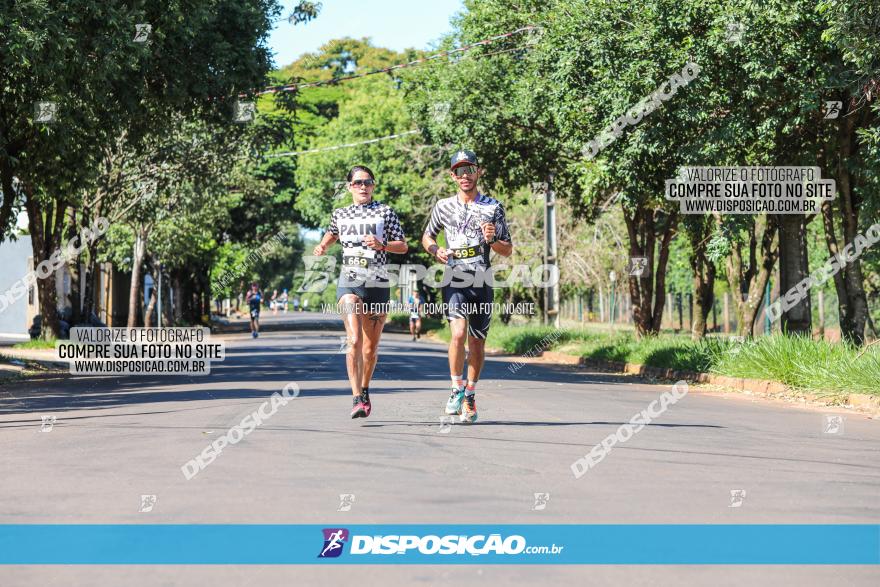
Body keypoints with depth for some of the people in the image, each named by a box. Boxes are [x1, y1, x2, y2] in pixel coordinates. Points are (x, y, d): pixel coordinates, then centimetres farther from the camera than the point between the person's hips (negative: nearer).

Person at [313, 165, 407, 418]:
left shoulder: (385, 212, 4)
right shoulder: (340, 214, 10)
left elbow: (403, 246, 4)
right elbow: (333, 233, 31)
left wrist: (381, 244, -14)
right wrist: (322, 246, 11)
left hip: (378, 284, 0)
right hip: (349, 282, 0)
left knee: (371, 347, 9)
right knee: (354, 340, -19)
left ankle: (365, 390, 33)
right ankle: (357, 399, -22)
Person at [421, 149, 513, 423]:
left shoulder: (493, 208, 5)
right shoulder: (443, 206, 8)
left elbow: (508, 250, 7)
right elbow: (427, 237, 21)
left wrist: (492, 240, -14)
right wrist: (436, 251, 0)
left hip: (482, 284, 1)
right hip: (455, 282, -1)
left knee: (477, 342, 6)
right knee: (458, 333, -21)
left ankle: (470, 396, 22)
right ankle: (457, 390, -5)